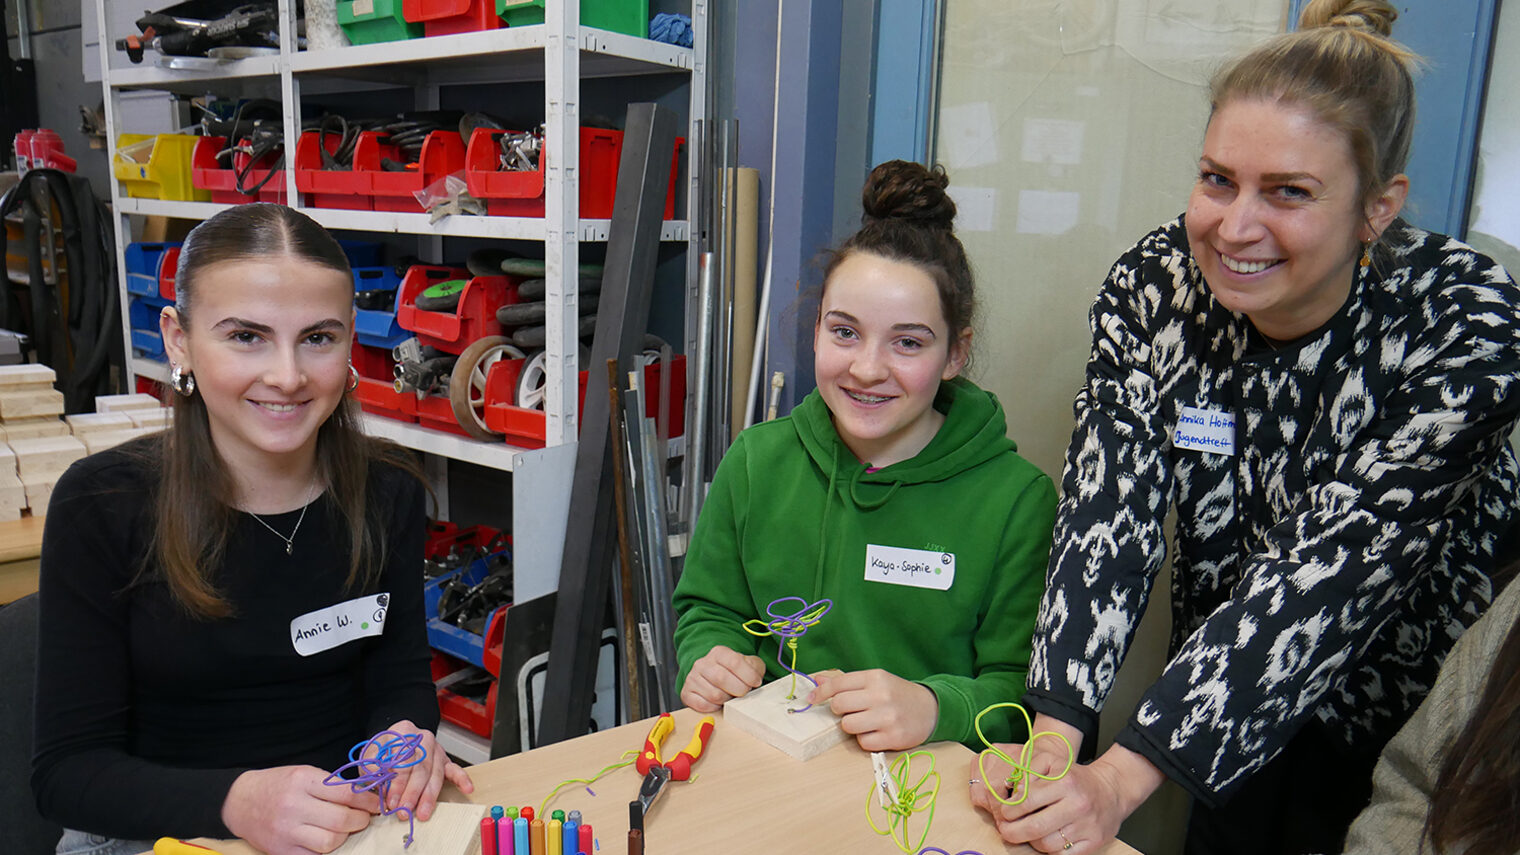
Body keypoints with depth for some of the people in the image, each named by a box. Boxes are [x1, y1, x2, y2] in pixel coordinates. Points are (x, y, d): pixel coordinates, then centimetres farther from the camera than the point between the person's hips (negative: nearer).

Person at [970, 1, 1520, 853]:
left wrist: (1121, 779, -39)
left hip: (1408, 722, -2)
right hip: (1229, 703, 3)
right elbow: (1109, 511, -22)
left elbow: (1330, 569, -32)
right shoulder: (1153, 287, -17)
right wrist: (1053, 740, -35)